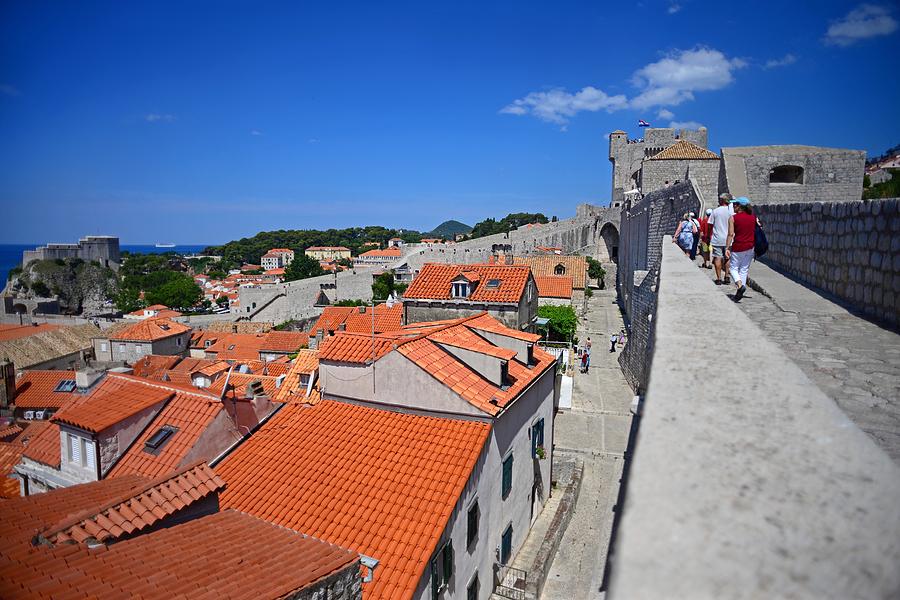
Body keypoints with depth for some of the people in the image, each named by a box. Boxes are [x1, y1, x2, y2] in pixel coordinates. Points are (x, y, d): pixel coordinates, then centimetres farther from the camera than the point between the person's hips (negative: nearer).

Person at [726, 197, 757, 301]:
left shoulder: (733, 218, -7)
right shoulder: (753, 217, 7)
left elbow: (731, 234, -12)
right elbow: (756, 232, 11)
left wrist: (727, 248, -11)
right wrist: (754, 245, 19)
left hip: (738, 247, -4)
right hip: (750, 247, 5)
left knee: (734, 268, 8)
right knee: (744, 270, 11)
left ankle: (740, 285, -19)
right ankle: (739, 293, 12)